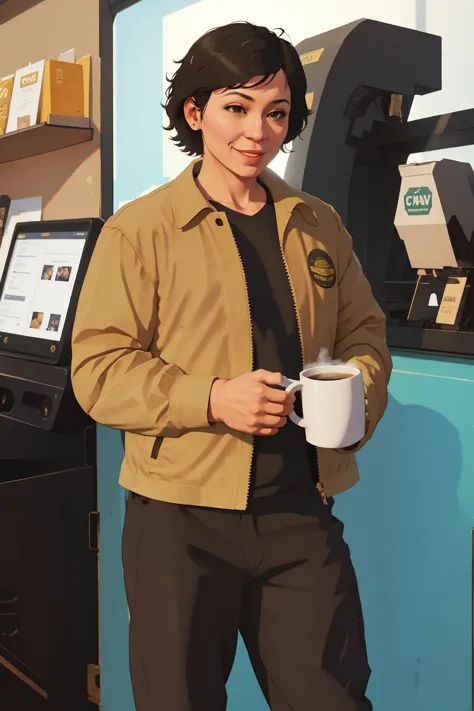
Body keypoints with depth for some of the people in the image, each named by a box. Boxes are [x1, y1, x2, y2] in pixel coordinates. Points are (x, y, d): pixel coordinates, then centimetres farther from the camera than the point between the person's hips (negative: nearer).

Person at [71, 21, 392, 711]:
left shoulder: (319, 226, 11)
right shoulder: (139, 230, -2)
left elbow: (364, 334, 16)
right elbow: (98, 369, -7)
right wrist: (211, 399, -20)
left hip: (302, 510, 3)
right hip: (181, 516, -3)